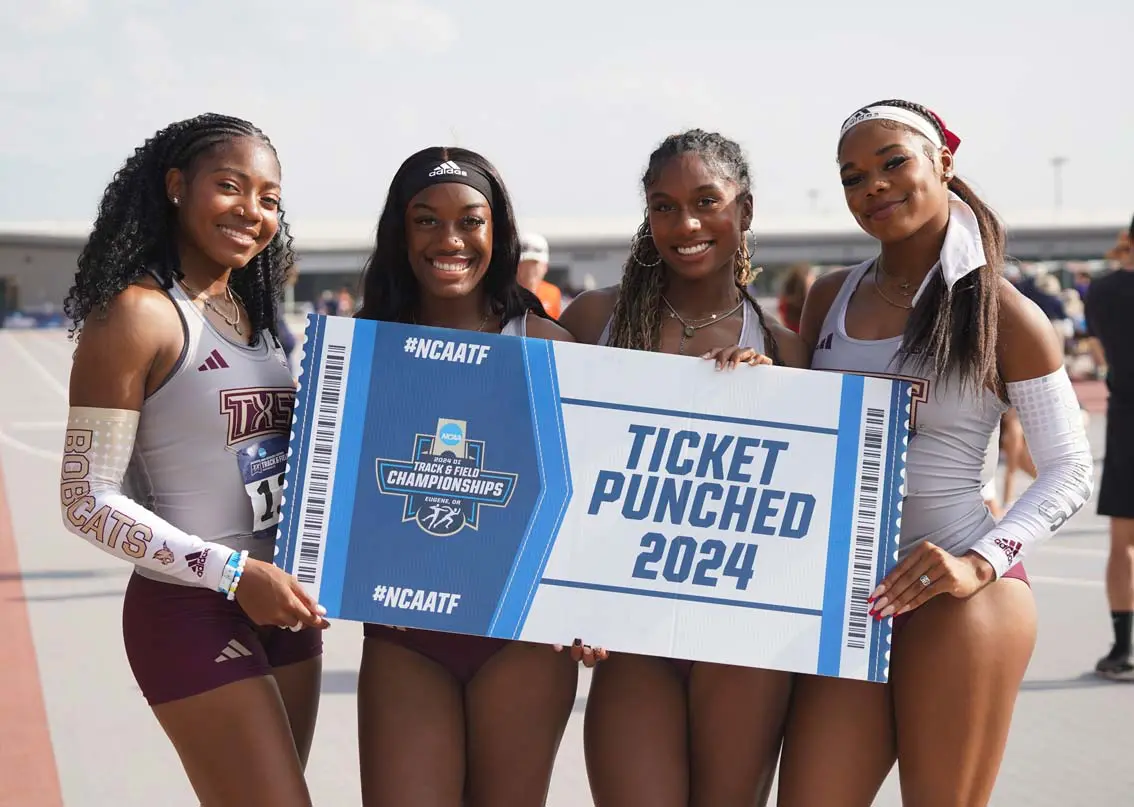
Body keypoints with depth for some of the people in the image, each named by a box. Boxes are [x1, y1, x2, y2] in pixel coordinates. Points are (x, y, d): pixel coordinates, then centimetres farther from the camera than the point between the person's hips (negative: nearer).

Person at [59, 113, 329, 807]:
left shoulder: (255, 313, 11)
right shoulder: (138, 314, -11)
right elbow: (88, 502, -14)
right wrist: (234, 573, -20)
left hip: (285, 609, 8)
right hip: (191, 614, -8)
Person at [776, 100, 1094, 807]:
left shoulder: (1003, 314, -5)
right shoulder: (830, 298, 10)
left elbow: (1070, 472, -4)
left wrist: (980, 563, -19)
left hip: (959, 599, -4)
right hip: (845, 593, 4)